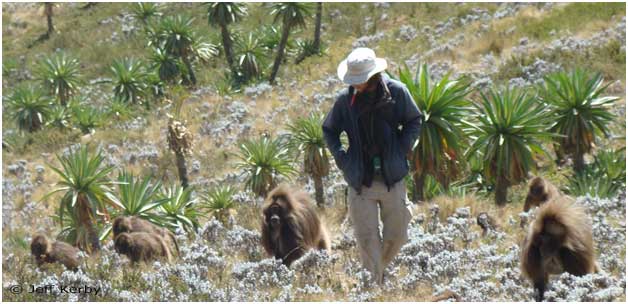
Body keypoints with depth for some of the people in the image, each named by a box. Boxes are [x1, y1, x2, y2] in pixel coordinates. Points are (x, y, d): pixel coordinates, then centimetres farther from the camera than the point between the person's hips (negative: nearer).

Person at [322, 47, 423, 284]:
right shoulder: (345, 99, -2)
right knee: (367, 238, -2)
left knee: (396, 236, 7)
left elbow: (414, 122, 10)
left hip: (392, 177, 1)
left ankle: (380, 268, 34)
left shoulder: (396, 92, -4)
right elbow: (329, 131, 13)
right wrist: (341, 157, 0)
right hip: (360, 180, 0)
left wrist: (401, 149, -3)